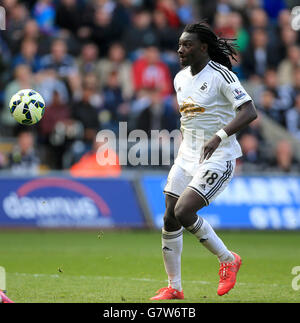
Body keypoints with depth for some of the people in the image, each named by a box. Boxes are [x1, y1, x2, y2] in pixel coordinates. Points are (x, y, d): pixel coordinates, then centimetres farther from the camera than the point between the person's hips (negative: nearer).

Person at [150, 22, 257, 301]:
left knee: (183, 211, -21)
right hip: (187, 156, 8)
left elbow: (249, 112, -23)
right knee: (170, 220, 1)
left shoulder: (221, 75, -14)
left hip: (218, 158, -8)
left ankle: (227, 259, 0)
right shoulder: (180, 78, 10)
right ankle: (174, 287, 13)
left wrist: (219, 136, -33)